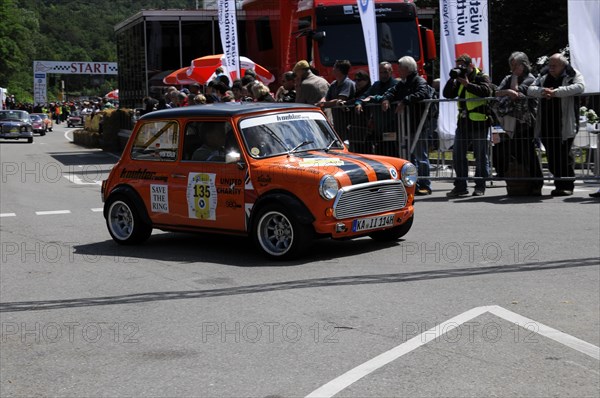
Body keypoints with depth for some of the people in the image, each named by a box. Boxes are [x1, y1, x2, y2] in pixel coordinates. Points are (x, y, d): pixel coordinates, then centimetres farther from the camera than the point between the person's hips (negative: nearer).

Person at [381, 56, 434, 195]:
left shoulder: (420, 82, -8)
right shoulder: (403, 83, 18)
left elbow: (422, 94, -26)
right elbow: (392, 92, 16)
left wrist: (405, 101, -31)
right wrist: (386, 99, -7)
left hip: (418, 125, -8)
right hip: (406, 126, 8)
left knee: (421, 156, -3)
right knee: (410, 156, 13)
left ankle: (425, 185, 3)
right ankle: (414, 185, 21)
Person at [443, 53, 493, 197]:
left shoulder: (482, 77, -3)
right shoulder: (459, 80, 17)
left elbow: (486, 91, -21)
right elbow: (447, 94, 10)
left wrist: (468, 84, -20)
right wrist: (452, 79, -2)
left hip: (479, 123, -7)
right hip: (463, 122, 7)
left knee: (481, 156, 1)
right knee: (458, 154, 5)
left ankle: (480, 186, 8)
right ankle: (460, 186, 12)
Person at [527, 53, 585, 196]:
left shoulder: (573, 75, 1)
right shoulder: (544, 76, 16)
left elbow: (580, 86, -18)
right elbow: (530, 89, 9)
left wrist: (556, 92, -23)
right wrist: (542, 91, -14)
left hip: (565, 124, -5)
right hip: (546, 124, 5)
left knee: (564, 155, -4)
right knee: (552, 156, 6)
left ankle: (567, 186, 6)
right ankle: (559, 185, 15)